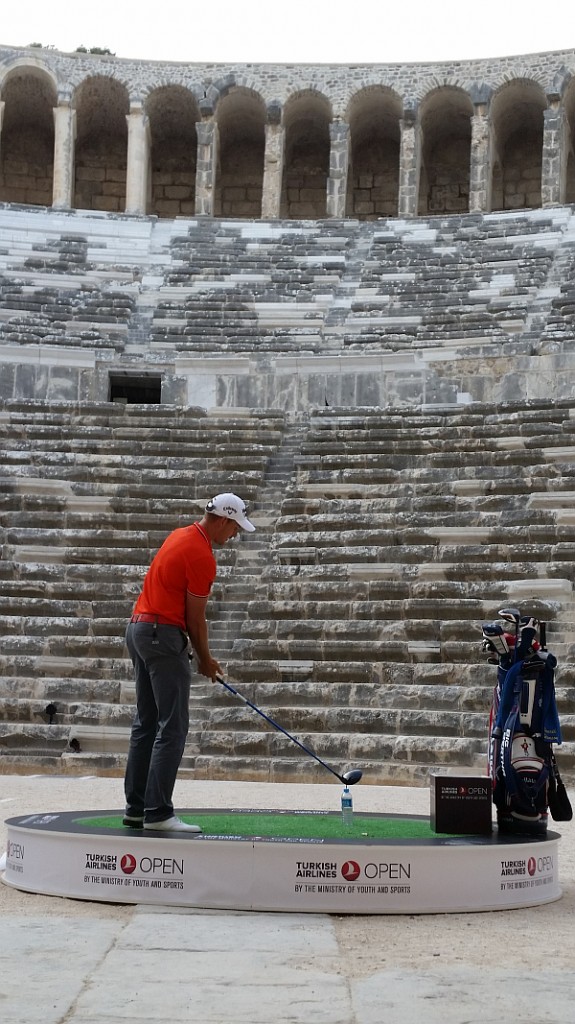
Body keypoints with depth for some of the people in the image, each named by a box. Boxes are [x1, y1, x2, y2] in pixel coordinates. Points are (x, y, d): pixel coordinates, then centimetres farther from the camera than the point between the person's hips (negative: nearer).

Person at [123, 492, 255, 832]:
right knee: (173, 727, -9)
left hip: (139, 627, 10)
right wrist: (205, 660, 5)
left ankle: (137, 807, 14)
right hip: (164, 636, -10)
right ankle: (158, 813, -11)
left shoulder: (181, 535, 13)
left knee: (146, 724, 11)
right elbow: (195, 618, -10)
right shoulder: (202, 557, -16)